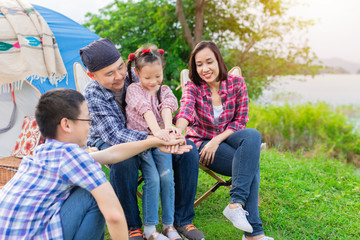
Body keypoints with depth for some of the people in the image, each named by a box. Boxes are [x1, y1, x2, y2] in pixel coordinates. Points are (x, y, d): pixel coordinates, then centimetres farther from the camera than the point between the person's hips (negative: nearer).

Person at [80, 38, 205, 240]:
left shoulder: (133, 76, -11)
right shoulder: (94, 94, -21)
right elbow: (113, 133, -31)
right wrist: (151, 139, -47)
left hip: (145, 136, 4)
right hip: (108, 141, -4)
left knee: (188, 150, -18)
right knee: (123, 161, -40)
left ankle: (183, 219, -6)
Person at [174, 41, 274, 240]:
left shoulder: (236, 83, -2)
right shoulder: (192, 87, -6)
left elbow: (241, 121, -3)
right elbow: (186, 111, -28)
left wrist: (217, 140, -18)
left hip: (228, 139, 3)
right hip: (201, 143, -3)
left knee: (252, 135, -32)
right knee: (251, 164, -28)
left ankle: (236, 203, -34)